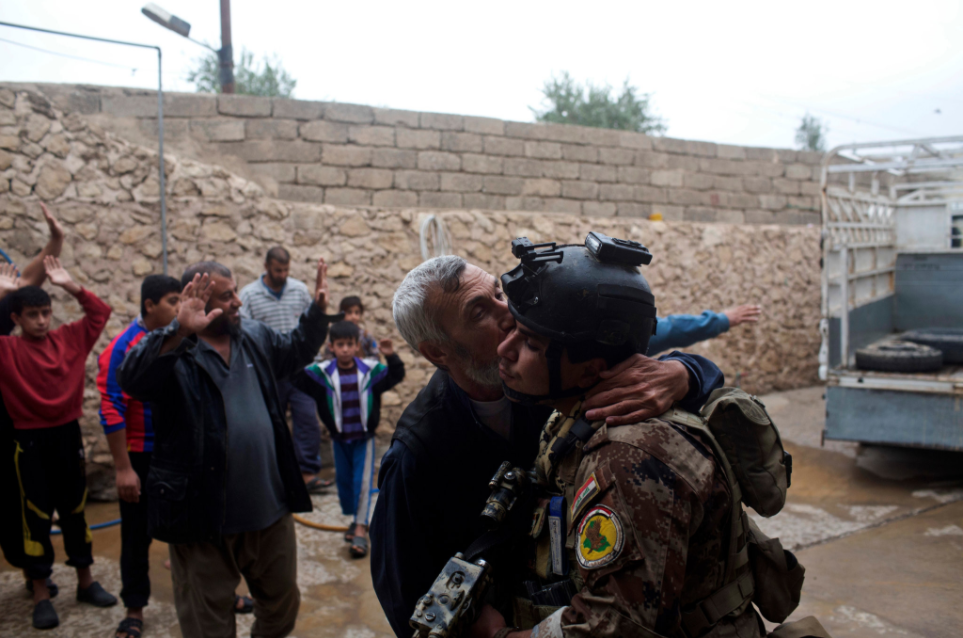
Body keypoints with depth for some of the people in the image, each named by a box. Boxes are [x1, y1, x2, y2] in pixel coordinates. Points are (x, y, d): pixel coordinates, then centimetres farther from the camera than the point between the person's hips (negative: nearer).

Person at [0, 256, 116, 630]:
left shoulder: (69, 338, 2)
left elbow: (100, 313, 6)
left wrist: (70, 286, -5)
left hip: (68, 434, 3)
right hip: (31, 441, -3)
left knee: (75, 509, 14)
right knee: (36, 515, 4)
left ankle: (86, 582, 27)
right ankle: (41, 595, 15)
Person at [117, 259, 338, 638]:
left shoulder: (257, 338, 6)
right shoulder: (173, 351, -14)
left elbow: (296, 351, 25)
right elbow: (131, 379, -33)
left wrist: (317, 312, 9)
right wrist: (181, 332, -46)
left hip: (269, 509, 6)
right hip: (204, 518, -5)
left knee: (282, 605, 24)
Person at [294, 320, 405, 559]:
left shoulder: (371, 370, -10)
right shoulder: (321, 373, -10)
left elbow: (396, 376, -5)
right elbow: (297, 378, -11)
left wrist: (391, 356, -22)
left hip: (364, 437, -2)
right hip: (339, 438, 2)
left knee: (363, 482, -4)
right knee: (344, 481, 15)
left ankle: (360, 531, -1)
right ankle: (355, 520, 34)